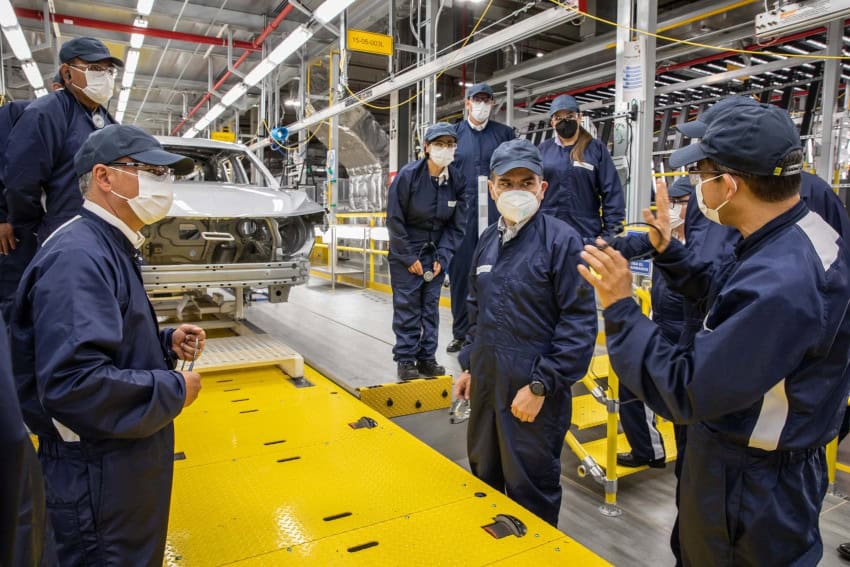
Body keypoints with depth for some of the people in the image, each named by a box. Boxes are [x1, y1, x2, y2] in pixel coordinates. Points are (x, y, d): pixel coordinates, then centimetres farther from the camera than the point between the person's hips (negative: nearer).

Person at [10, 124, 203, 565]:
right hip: (96, 478, -9)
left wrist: (167, 343, 2)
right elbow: (73, 383, -33)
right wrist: (172, 391, -22)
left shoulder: (109, 248, 9)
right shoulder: (78, 256, -24)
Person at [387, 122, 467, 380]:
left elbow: (457, 225, -1)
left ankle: (427, 357, 18)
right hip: (406, 252, -3)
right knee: (407, 306, -1)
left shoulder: (457, 180, -5)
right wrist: (409, 257, -12)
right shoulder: (408, 175, -15)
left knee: (431, 306, 8)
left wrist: (442, 257, -9)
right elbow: (394, 219, -12)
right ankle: (405, 359, 10)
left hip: (436, 252, 4)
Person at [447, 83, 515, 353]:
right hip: (462, 212, 1)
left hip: (496, 213, -1)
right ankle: (461, 332, 14)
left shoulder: (505, 133, 9)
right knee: (460, 272, 3)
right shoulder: (454, 133, 11)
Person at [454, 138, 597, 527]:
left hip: (533, 394, -7)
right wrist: (469, 365, 15)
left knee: (530, 493, 9)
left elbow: (579, 322, -17)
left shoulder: (561, 240, -14)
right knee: (483, 480, 23)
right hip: (485, 385, 7)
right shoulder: (488, 240, 8)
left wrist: (540, 385, -18)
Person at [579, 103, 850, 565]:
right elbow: (723, 294, 12)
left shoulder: (779, 283, -36)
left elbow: (684, 393, -31)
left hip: (750, 491, -9)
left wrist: (619, 308, -27)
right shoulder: (806, 235, -3)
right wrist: (669, 252, 9)